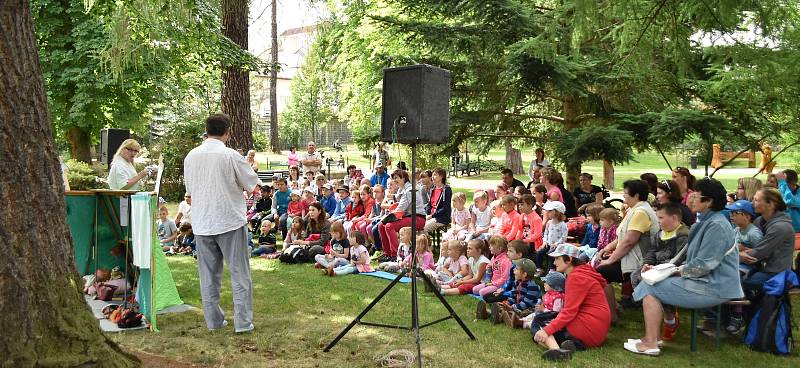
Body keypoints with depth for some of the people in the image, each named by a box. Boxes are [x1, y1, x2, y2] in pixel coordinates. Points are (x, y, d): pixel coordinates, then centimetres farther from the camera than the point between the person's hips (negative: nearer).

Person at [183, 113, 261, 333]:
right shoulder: (230, 155, -13)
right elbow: (252, 184, -5)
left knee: (208, 274, 13)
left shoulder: (191, 156, 3)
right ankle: (243, 321, 3)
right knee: (240, 273, 3)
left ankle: (213, 320, 18)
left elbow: (189, 189, 14)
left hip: (202, 223, 5)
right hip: (230, 221, -4)